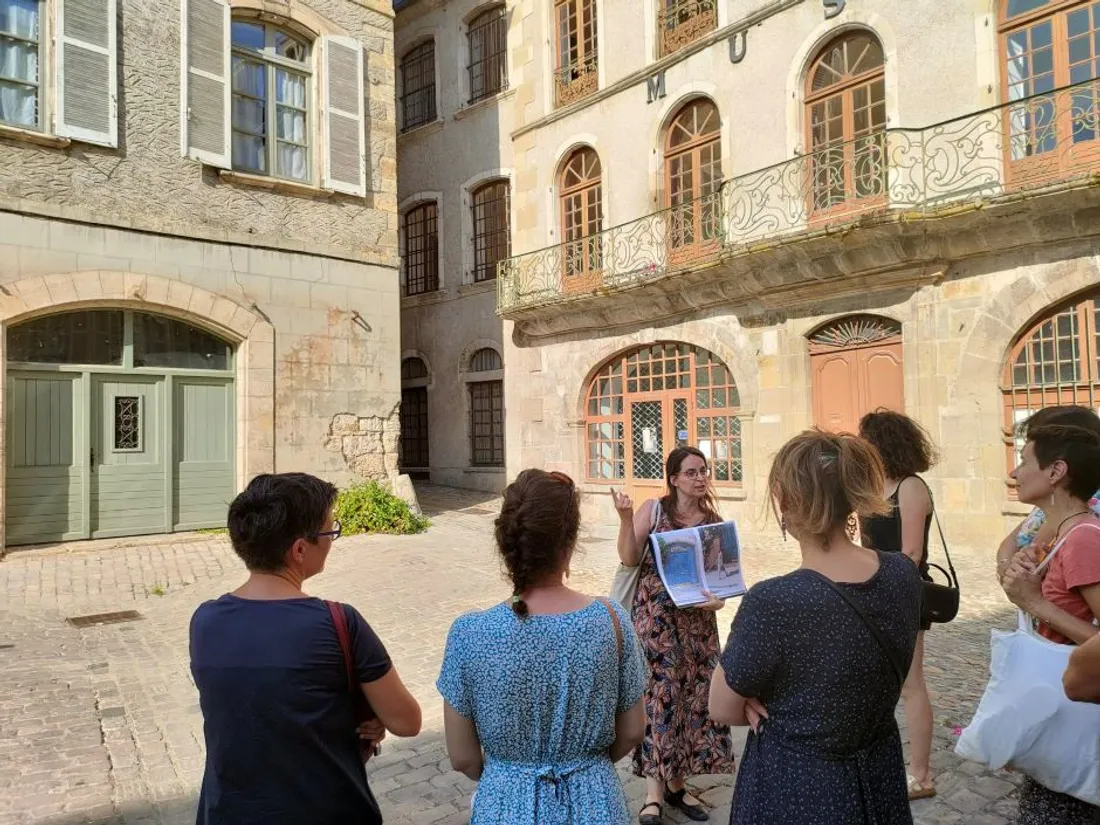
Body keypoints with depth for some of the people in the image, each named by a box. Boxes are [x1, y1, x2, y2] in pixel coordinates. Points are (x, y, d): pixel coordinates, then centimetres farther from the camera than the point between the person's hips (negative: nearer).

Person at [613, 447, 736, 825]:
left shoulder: (714, 520, 4)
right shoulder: (653, 510, -5)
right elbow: (629, 558, -9)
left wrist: (719, 598, -13)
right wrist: (626, 519, -22)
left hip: (697, 618, 4)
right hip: (656, 614, -4)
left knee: (693, 695, 8)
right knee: (660, 693, -7)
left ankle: (677, 783, 24)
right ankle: (654, 791, 1)